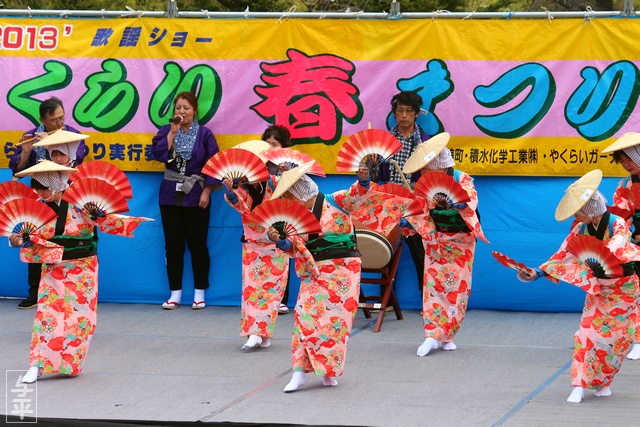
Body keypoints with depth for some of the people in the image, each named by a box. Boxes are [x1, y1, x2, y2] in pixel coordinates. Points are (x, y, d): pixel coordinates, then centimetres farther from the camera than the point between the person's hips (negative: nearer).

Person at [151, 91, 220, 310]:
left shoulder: (204, 134, -1)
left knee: (197, 245, 1)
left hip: (196, 196, -2)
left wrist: (206, 192, -9)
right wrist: (173, 132, -14)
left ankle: (199, 293, 9)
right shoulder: (166, 131, 6)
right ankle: (175, 293, 11)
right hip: (171, 195, 2)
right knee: (173, 246, 4)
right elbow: (158, 153, -10)